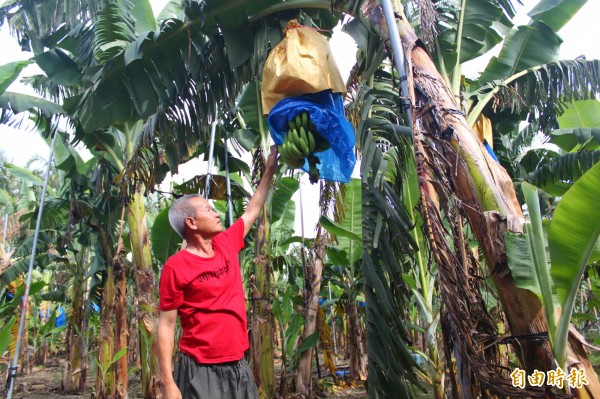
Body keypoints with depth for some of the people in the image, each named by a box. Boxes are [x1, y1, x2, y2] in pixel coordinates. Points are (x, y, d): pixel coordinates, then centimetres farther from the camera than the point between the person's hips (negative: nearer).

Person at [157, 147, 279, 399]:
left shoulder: (226, 244, 4)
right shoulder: (175, 266, -12)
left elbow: (252, 211, 17)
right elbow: (166, 325, -11)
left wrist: (269, 171, 22)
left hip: (238, 365, 6)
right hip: (200, 370, -6)